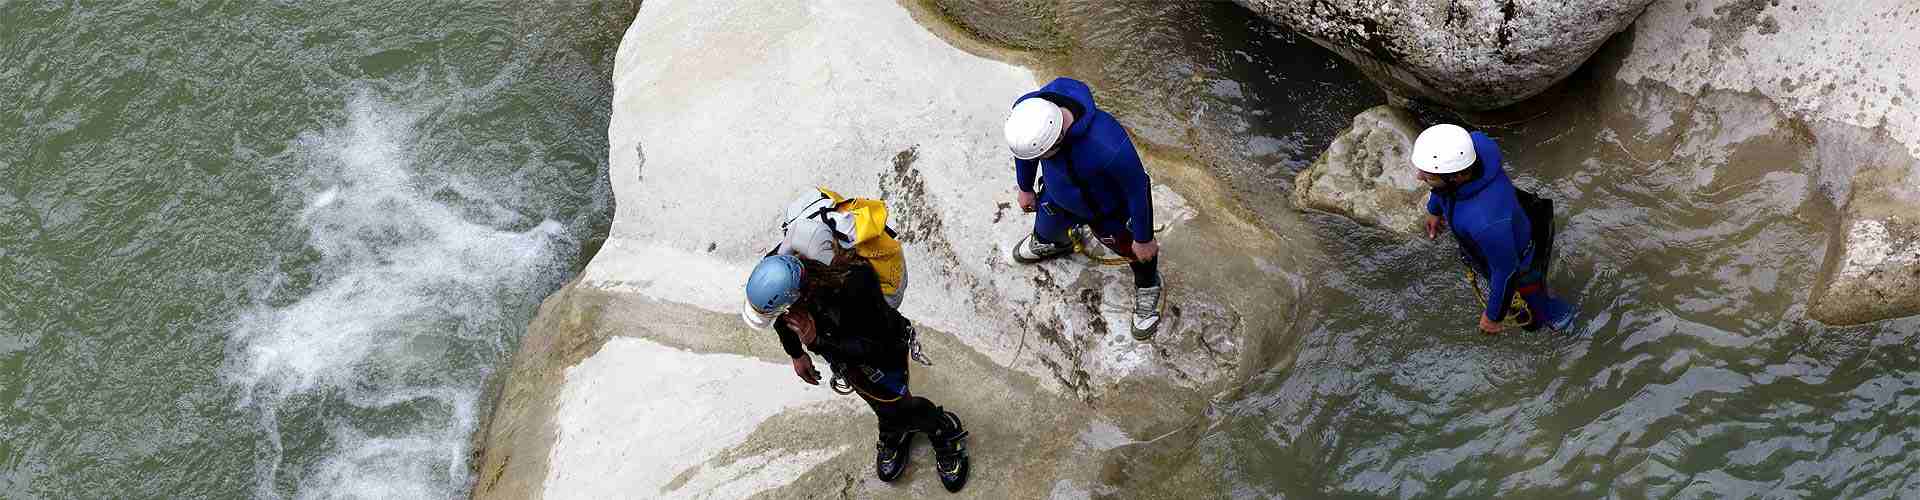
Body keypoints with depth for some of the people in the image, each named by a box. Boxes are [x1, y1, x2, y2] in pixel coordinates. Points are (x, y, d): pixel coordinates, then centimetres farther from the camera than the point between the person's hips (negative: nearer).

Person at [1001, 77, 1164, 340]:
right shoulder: (1027, 109, -34)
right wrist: (1025, 189, 9)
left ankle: (1147, 289, 54)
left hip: (1110, 210, -4)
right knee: (1047, 234, 31)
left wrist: (1143, 239, -14)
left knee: (1137, 251, 20)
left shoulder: (1109, 146, -49)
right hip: (1058, 197, 4)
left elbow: (1138, 190, -29)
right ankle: (1054, 243, 68)